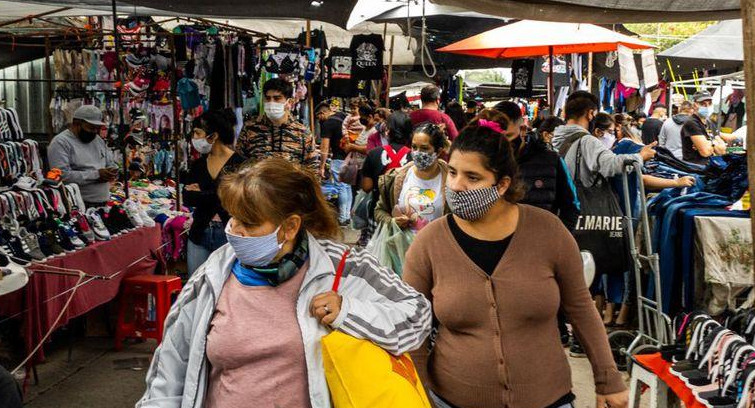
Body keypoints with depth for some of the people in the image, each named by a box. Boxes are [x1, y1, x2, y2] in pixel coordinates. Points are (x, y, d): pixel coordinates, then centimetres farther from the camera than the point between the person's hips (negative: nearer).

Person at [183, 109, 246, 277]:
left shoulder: (239, 164, -8)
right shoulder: (198, 164, 10)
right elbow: (187, 198, 0)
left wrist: (201, 195, -6)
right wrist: (215, 196, -15)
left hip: (228, 235, -5)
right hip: (199, 234, 5)